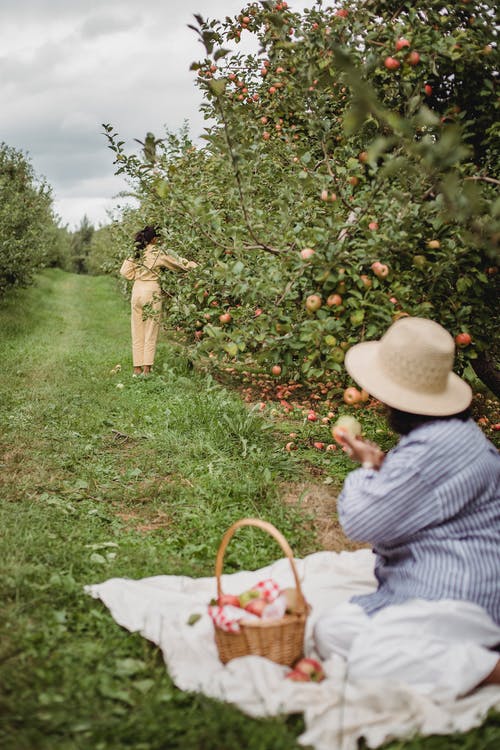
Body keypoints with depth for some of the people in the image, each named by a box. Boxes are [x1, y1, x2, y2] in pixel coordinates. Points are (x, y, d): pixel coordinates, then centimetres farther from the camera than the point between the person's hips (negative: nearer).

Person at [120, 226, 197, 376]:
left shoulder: (137, 253, 9)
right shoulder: (158, 253, -4)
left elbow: (126, 272, 10)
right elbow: (177, 265, 4)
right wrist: (192, 264, 17)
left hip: (136, 291, 5)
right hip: (151, 291, -5)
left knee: (137, 331, 9)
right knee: (150, 332, 0)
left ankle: (137, 368, 10)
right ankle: (146, 368, -3)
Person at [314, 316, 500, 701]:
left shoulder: (440, 446, -22)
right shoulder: (443, 434, 14)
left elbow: (363, 522, -19)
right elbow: (404, 505, 28)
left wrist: (367, 470, 1)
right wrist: (379, 466, 12)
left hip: (457, 596, -11)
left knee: (370, 660, -25)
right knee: (330, 632, -1)